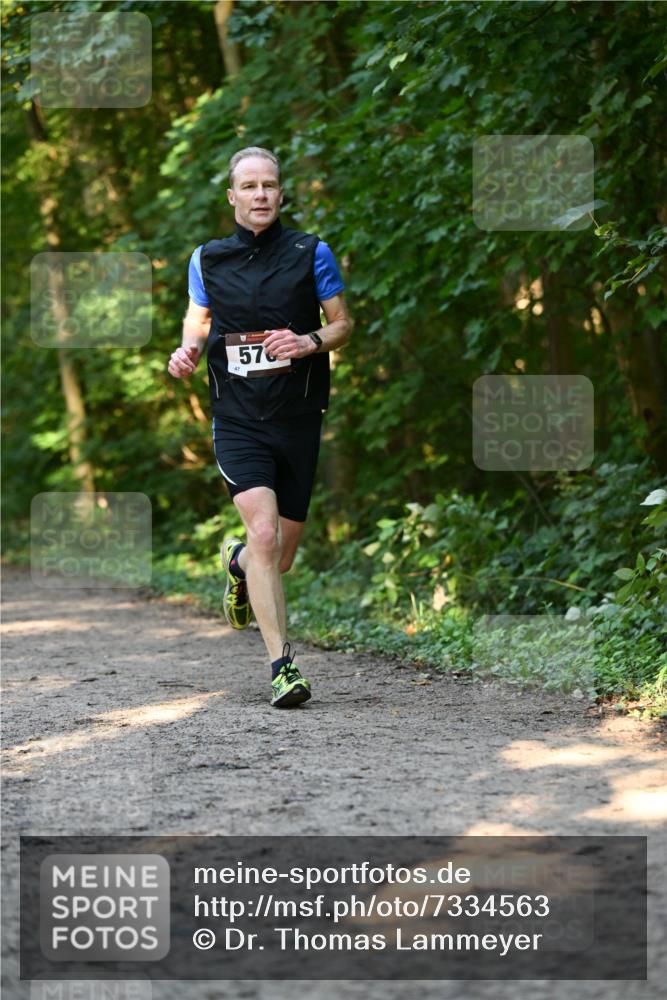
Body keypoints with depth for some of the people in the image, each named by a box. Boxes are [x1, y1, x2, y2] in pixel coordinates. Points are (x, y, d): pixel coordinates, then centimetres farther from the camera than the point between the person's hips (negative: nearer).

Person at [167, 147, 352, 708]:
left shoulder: (311, 253, 1)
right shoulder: (208, 260, 5)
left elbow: (343, 323, 7)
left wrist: (310, 342, -14)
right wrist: (188, 350, 0)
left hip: (298, 421, 1)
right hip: (237, 422, -1)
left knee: (281, 556, 10)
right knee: (264, 533, -21)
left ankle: (237, 563, 48)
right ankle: (283, 667, -18)